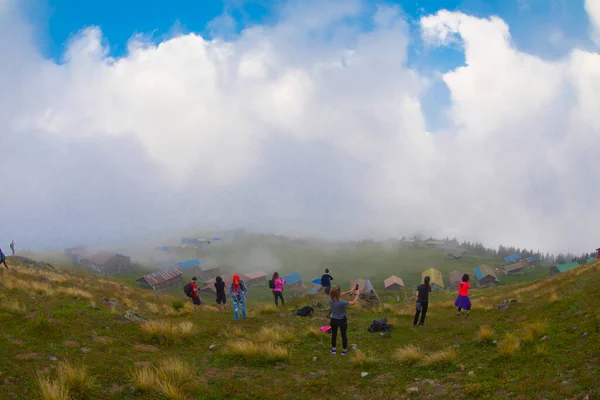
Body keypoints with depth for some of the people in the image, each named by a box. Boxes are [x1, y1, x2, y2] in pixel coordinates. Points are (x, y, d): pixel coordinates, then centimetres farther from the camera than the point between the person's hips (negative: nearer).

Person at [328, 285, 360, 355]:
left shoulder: (330, 300, -19)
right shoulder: (341, 303, -35)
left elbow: (341, 295, -1)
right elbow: (353, 302, -21)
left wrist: (350, 291, -2)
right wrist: (357, 294, -6)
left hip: (333, 320, 4)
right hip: (342, 320, -4)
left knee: (334, 334, 23)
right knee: (344, 335, 18)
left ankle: (333, 349, 39)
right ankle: (345, 350, 35)